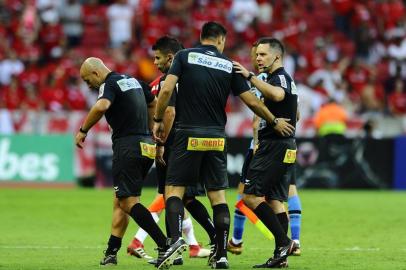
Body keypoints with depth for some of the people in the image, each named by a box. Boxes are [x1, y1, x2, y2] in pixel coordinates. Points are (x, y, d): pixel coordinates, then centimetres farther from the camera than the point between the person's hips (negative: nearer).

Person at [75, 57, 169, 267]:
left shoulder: (109, 84, -8)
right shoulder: (133, 81, 19)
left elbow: (101, 106, -29)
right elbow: (154, 104, 28)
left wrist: (83, 130, -17)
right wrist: (151, 134, 32)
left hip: (127, 146, -9)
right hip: (146, 146, 9)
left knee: (128, 202, -9)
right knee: (119, 202, 13)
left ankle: (165, 246, -21)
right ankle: (111, 253, 10)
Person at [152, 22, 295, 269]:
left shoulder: (185, 56, 2)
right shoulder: (229, 66, 7)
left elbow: (167, 89, -9)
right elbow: (252, 101, 7)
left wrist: (158, 120, 3)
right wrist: (275, 121, 21)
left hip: (188, 135, -2)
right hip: (217, 138, 2)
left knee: (174, 189, 1)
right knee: (218, 195, 7)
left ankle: (176, 238, -22)